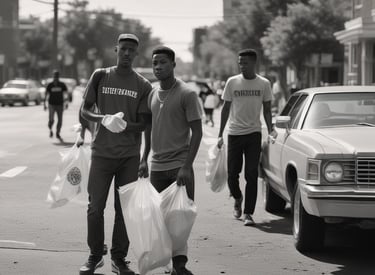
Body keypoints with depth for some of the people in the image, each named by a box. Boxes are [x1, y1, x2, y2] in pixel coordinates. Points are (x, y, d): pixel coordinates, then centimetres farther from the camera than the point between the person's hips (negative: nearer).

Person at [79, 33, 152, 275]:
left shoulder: (143, 85, 2)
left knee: (124, 209, 4)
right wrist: (102, 118, -15)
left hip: (130, 155, 0)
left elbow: (143, 124, 1)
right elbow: (85, 110, 5)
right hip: (102, 152, 0)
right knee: (95, 207, 1)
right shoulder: (100, 76, 3)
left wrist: (126, 125, -20)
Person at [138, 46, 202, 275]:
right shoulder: (153, 94, 11)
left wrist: (187, 166, -16)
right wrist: (144, 159, 15)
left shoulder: (187, 94, -7)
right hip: (157, 166, 6)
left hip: (179, 165, -6)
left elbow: (197, 131, -10)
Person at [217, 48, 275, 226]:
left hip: (254, 133, -1)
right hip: (234, 133, 1)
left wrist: (270, 132, -6)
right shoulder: (232, 82, 2)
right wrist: (220, 135, 5)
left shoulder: (264, 84, 2)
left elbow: (267, 110, 8)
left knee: (252, 175, -5)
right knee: (232, 174, 4)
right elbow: (226, 108, 8)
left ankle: (248, 213, -1)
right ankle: (237, 198, 33)